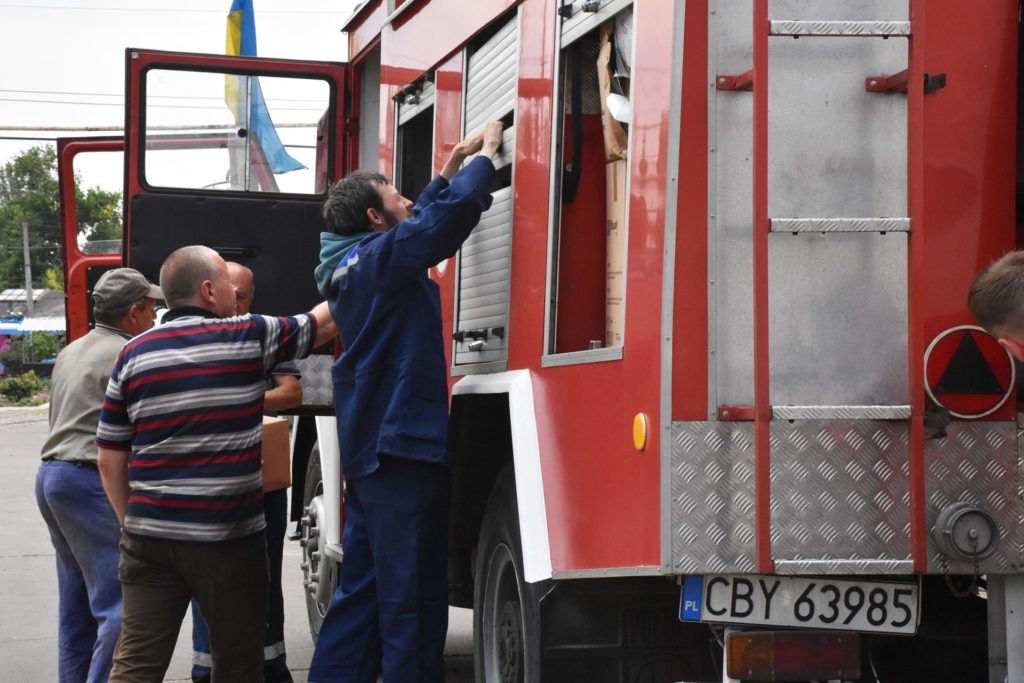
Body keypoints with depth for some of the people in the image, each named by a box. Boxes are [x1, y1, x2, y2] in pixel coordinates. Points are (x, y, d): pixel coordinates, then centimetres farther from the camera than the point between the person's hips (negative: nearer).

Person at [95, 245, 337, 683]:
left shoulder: (134, 354, 5)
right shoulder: (250, 337, -5)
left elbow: (110, 459, 7)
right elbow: (325, 321, 10)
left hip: (149, 536, 3)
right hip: (229, 537, -3)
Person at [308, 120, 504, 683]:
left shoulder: (350, 263, 16)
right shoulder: (382, 256, -11)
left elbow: (423, 223, 30)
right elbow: (451, 214, -21)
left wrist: (451, 168, 27)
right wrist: (485, 153, -5)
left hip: (367, 450, 10)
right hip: (404, 448, -10)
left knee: (361, 591, 13)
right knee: (412, 599, -6)